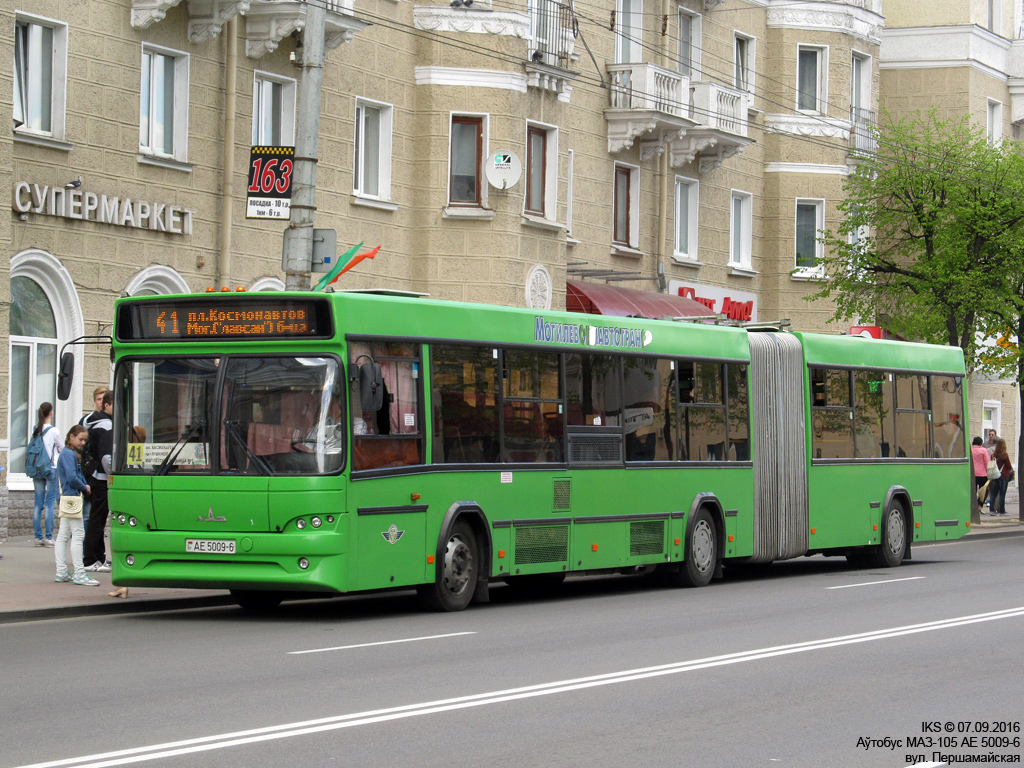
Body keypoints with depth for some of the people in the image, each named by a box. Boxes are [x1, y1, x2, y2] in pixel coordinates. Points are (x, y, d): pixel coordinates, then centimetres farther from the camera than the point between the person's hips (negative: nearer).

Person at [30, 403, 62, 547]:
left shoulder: (35, 430, 4)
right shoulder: (52, 431, -10)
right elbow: (60, 448, 2)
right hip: (52, 468, -5)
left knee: (38, 503, 6)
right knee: (50, 504, -3)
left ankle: (38, 537, 6)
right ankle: (49, 537, -5)